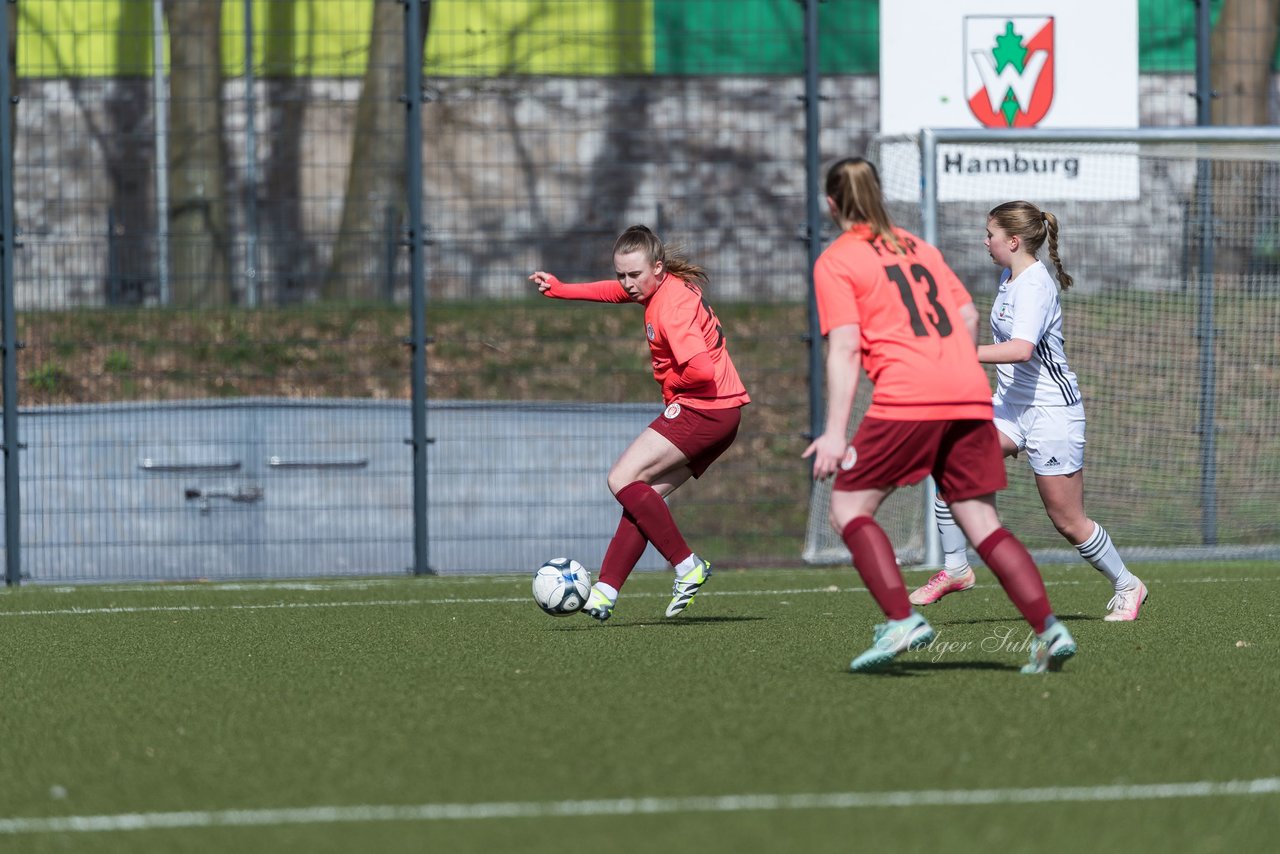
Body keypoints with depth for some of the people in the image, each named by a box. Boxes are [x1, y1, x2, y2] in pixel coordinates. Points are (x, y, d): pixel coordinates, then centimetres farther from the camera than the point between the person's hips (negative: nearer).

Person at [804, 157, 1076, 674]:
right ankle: (1048, 630, -6)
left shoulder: (835, 261, 5)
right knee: (980, 520, 8)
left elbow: (845, 346, -5)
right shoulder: (919, 248, 23)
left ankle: (902, 620, -12)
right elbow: (968, 317, 21)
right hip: (970, 396, 6)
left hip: (906, 398, -6)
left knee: (849, 505, 5)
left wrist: (835, 432, -9)